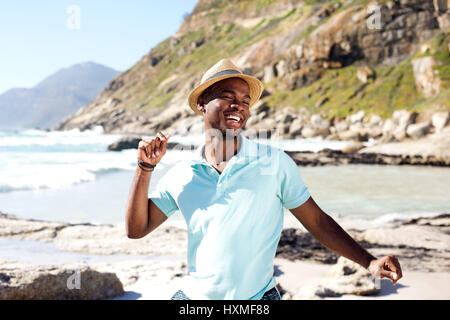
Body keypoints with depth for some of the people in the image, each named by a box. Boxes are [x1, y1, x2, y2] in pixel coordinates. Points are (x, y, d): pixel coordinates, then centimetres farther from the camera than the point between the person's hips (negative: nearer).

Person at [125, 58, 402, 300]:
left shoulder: (274, 162, -3)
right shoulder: (180, 176, 2)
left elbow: (317, 222, 0)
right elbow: (137, 229, 3)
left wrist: (369, 261, -7)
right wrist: (145, 168, -5)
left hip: (259, 297, -1)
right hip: (195, 296, 2)